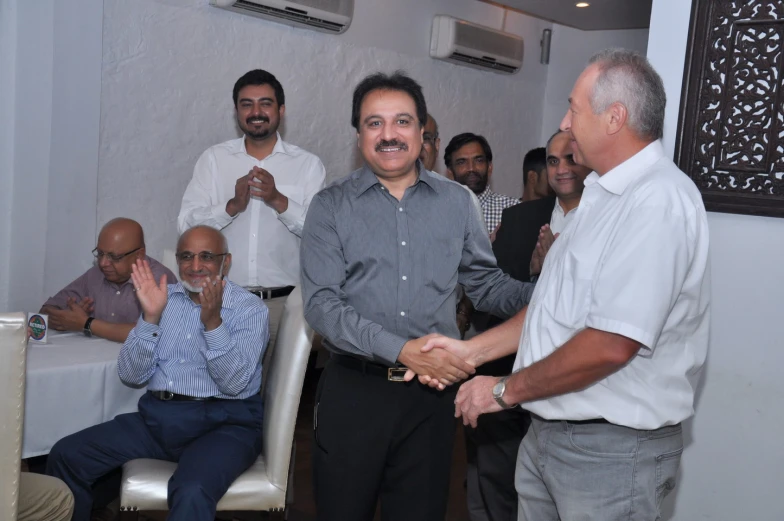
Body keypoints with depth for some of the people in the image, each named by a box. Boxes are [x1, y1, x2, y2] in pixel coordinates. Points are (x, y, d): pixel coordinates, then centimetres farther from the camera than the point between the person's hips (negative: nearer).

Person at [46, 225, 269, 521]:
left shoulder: (250, 309, -2)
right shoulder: (164, 298, 10)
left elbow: (233, 383, -14)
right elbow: (131, 376, 2)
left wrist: (212, 321, -24)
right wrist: (150, 317, -11)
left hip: (223, 422, -5)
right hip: (158, 416, 5)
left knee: (191, 493, -34)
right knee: (65, 456, -6)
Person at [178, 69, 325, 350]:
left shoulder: (308, 164, 0)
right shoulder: (213, 159, 5)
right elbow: (186, 224, -2)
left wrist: (279, 201, -21)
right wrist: (232, 205, -18)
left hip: (285, 302, -1)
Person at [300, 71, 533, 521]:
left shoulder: (459, 203, 5)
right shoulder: (331, 206, -1)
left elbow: (487, 283, 8)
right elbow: (322, 303, -10)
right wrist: (402, 351, -20)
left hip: (433, 392, 2)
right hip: (353, 388, -1)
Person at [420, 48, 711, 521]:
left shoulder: (660, 202, -20)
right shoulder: (603, 195, 12)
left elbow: (611, 344, -26)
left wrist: (506, 390, -14)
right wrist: (471, 350, 7)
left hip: (611, 450, -8)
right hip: (546, 435, 8)